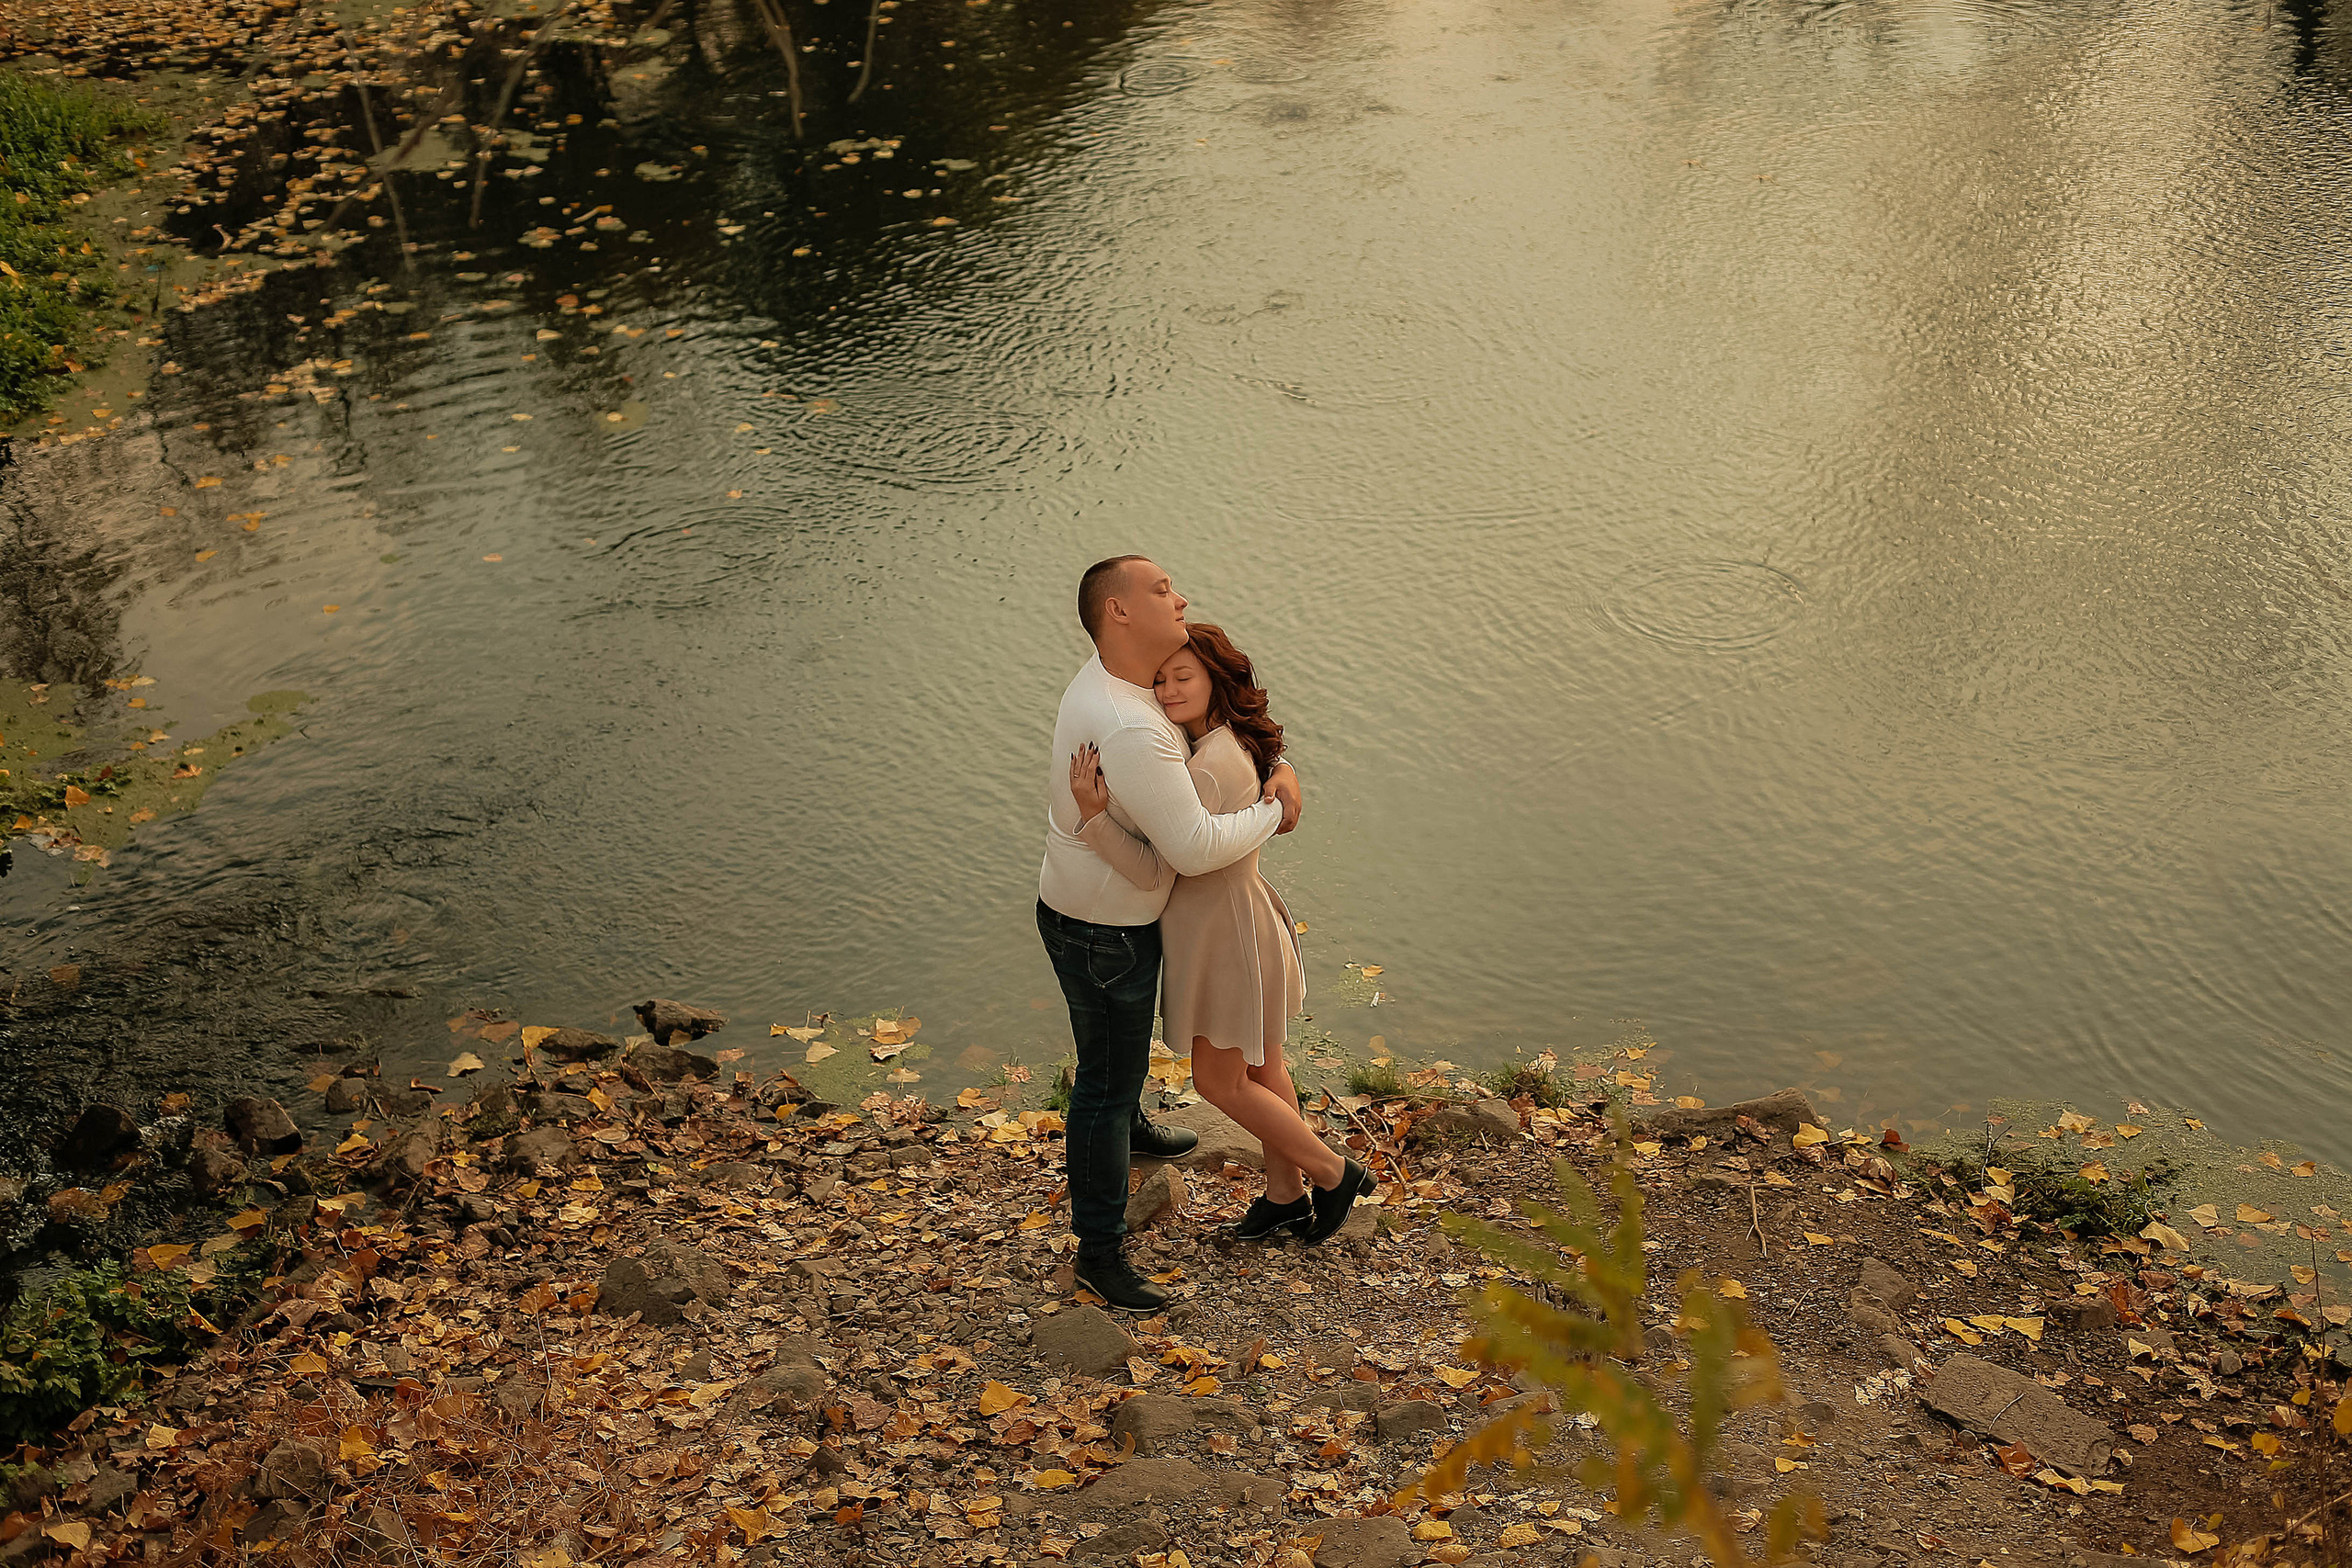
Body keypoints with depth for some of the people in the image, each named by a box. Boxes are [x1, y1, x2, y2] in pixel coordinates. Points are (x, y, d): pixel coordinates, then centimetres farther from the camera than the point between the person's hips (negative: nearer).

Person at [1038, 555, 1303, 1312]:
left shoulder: (1114, 677, -3)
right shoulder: (1129, 731, -38)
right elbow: (1195, 848, -37)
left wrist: (1279, 770, -9)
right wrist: (1271, 816, -19)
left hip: (1111, 913, 10)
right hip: (1103, 933, -10)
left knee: (1124, 1043, 35)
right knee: (1107, 1083, 4)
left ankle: (1130, 1128, 64)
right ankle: (1100, 1251, 19)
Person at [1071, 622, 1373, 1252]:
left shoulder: (1212, 768, -30)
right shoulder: (1235, 745, -1)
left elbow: (1158, 871, -30)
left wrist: (1094, 814, -39)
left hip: (1226, 933, -9)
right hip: (1235, 915, 9)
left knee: (1219, 1081, 8)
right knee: (1259, 1066, 21)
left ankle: (1333, 1173, 22)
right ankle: (1285, 1195, 36)